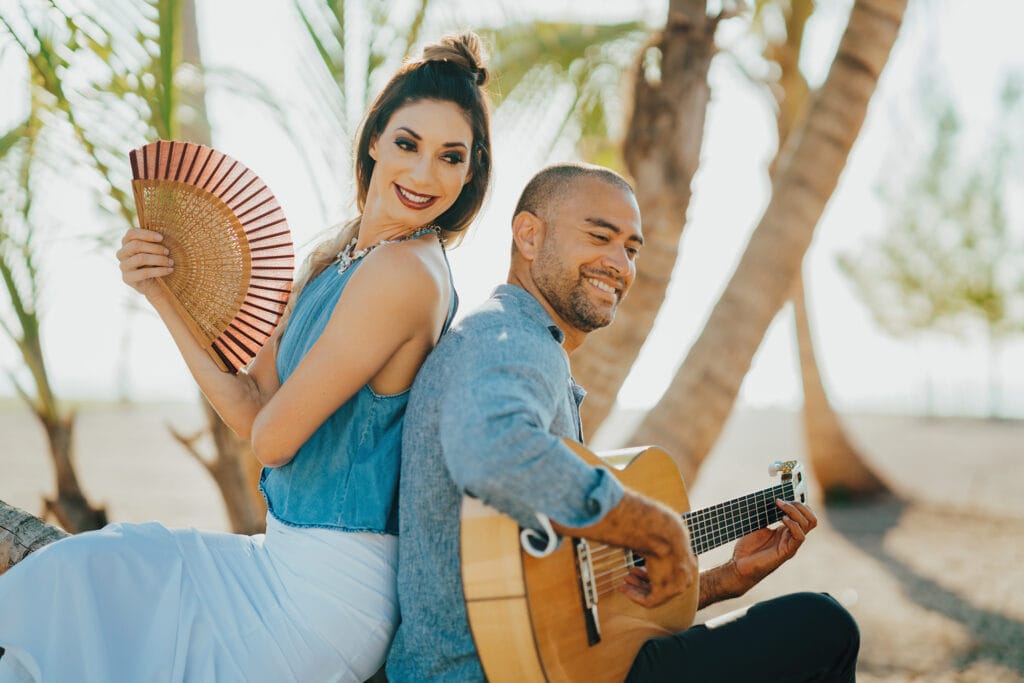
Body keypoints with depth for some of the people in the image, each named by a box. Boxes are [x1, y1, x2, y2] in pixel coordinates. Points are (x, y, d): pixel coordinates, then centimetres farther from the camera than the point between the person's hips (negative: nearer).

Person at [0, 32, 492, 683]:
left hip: (324, 592, -8)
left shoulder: (404, 270, -22)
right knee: (75, 572, 12)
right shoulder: (335, 258, 6)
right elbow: (253, 410, 5)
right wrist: (163, 292, -1)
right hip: (297, 558, 8)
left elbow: (273, 439, -19)